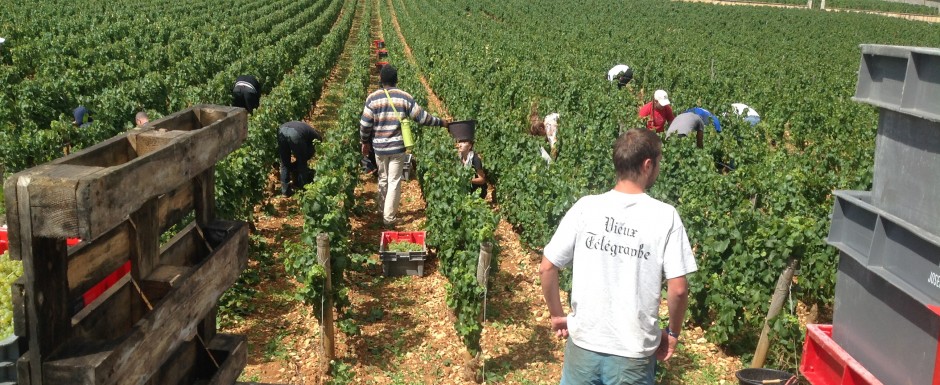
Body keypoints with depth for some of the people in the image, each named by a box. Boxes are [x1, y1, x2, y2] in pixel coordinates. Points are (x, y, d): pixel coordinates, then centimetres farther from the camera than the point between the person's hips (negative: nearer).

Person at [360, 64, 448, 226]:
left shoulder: (372, 98, -6)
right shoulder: (405, 97, -6)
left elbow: (365, 124, -6)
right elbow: (422, 117, -2)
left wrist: (365, 142, 10)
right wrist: (440, 122, 12)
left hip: (379, 147, 1)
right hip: (398, 147, -1)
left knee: (383, 179, 20)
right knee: (394, 181, 5)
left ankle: (383, 211, 32)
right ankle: (389, 217, 6)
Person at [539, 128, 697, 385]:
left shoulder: (585, 207, -5)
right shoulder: (665, 216, -9)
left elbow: (546, 269, -4)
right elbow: (678, 289, -10)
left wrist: (557, 315, 11)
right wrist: (673, 333, 7)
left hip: (583, 344, 2)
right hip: (634, 353, -1)